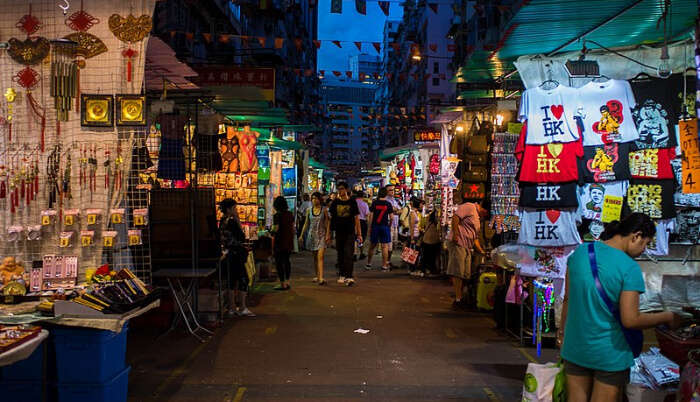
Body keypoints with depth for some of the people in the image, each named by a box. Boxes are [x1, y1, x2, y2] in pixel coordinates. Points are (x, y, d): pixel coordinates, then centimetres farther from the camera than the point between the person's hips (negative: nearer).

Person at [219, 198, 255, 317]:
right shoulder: (231, 222, -17)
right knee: (243, 280, -4)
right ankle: (242, 308, -1)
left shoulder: (223, 221, 12)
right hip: (235, 255, -10)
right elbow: (242, 238, -17)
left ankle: (233, 308, 18)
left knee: (233, 281, 13)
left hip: (228, 254, 10)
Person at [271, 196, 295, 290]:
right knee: (287, 261, 15)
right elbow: (293, 228, 11)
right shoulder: (290, 214, 6)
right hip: (288, 241, 7)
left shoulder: (277, 215, -14)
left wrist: (270, 233, 3)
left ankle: (283, 284, 3)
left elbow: (275, 229, -16)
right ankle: (287, 282, 20)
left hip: (279, 241, -7)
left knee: (279, 262, 1)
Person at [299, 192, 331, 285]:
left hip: (321, 235, -3)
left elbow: (327, 223, 0)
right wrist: (301, 235, 9)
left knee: (320, 256, -14)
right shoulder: (309, 210, 6)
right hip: (312, 234, 3)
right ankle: (317, 276, 22)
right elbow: (306, 223, 12)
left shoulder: (324, 209, -1)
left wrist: (327, 235, -8)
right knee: (315, 257, 11)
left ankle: (321, 278, -19)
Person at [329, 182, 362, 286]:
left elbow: (356, 218, 3)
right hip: (339, 232, 3)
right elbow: (331, 218, 9)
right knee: (340, 255, 10)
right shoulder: (335, 202, 5)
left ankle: (349, 277, -11)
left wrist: (359, 234, 1)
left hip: (350, 232, -2)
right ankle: (341, 275, 23)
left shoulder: (352, 202, 1)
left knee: (348, 254, -10)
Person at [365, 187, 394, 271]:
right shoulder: (388, 204, -3)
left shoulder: (374, 203, 0)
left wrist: (370, 227, 5)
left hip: (375, 226, 2)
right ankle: (384, 265, 0)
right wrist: (389, 225, 11)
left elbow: (371, 215, -1)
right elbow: (391, 217, -5)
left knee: (372, 245, 12)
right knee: (385, 246, 0)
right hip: (385, 226, -2)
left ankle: (369, 264, 20)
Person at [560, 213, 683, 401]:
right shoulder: (630, 268, -18)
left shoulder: (580, 252, -3)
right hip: (609, 353, -4)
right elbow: (631, 320, -19)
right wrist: (667, 317, -3)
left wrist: (563, 330, 17)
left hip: (575, 348, 4)